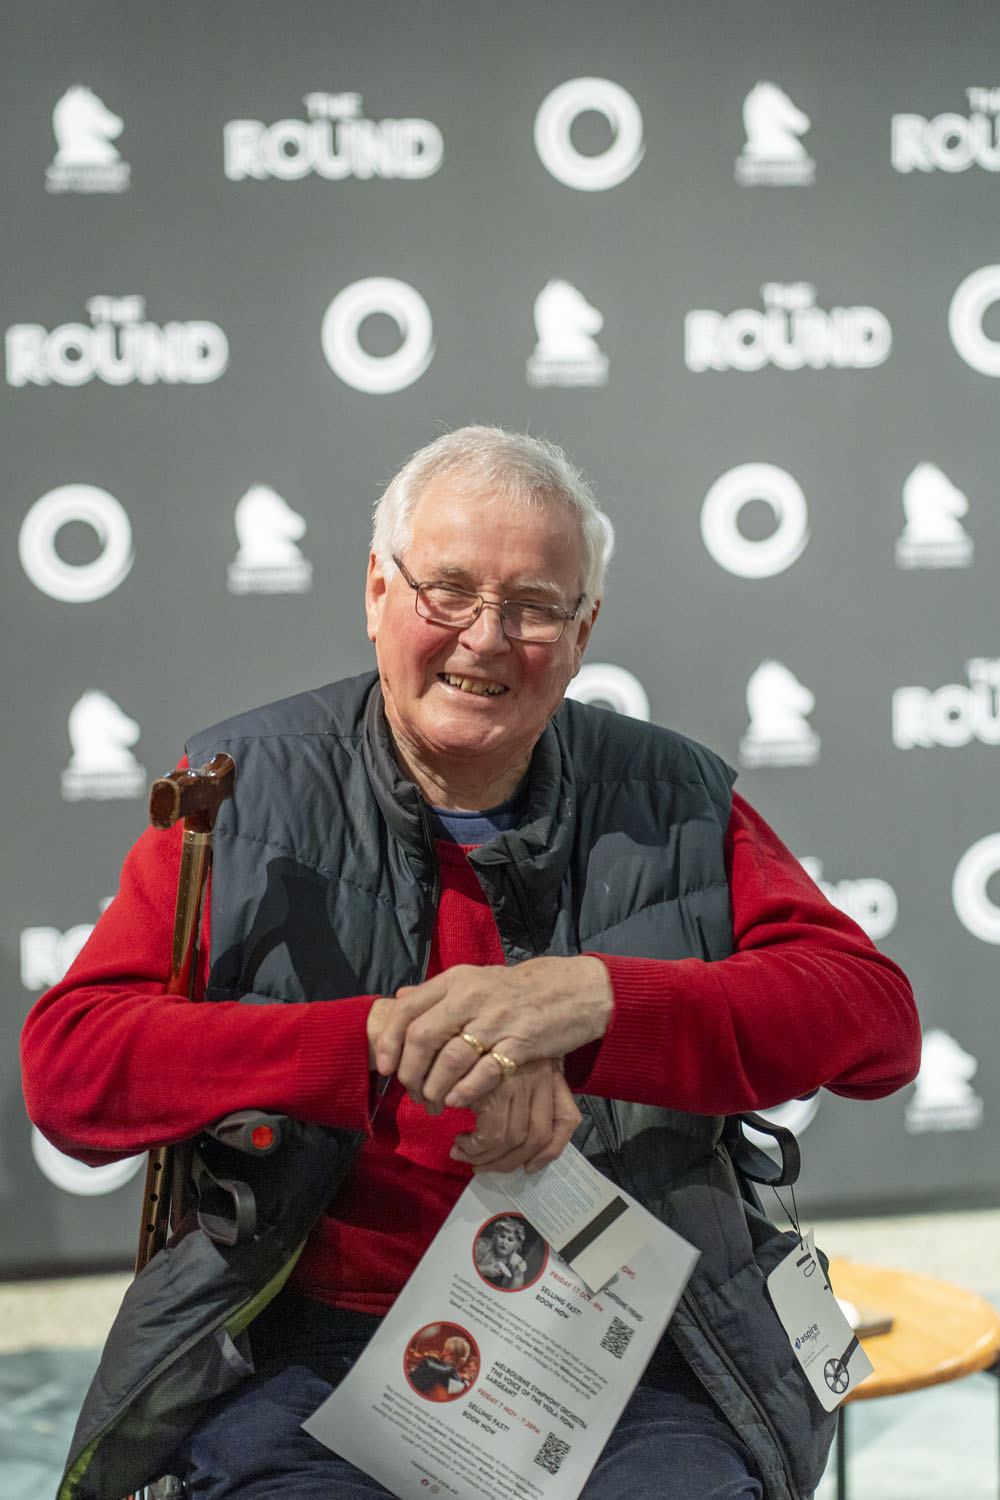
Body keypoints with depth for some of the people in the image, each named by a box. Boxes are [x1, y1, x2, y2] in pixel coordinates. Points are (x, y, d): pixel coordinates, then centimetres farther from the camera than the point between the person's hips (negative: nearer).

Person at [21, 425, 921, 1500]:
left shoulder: (673, 805, 8)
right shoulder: (247, 795, 5)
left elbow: (876, 1019, -3)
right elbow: (68, 1063, -6)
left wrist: (589, 999, -18)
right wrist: (390, 1038, -18)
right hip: (313, 1352, -1)